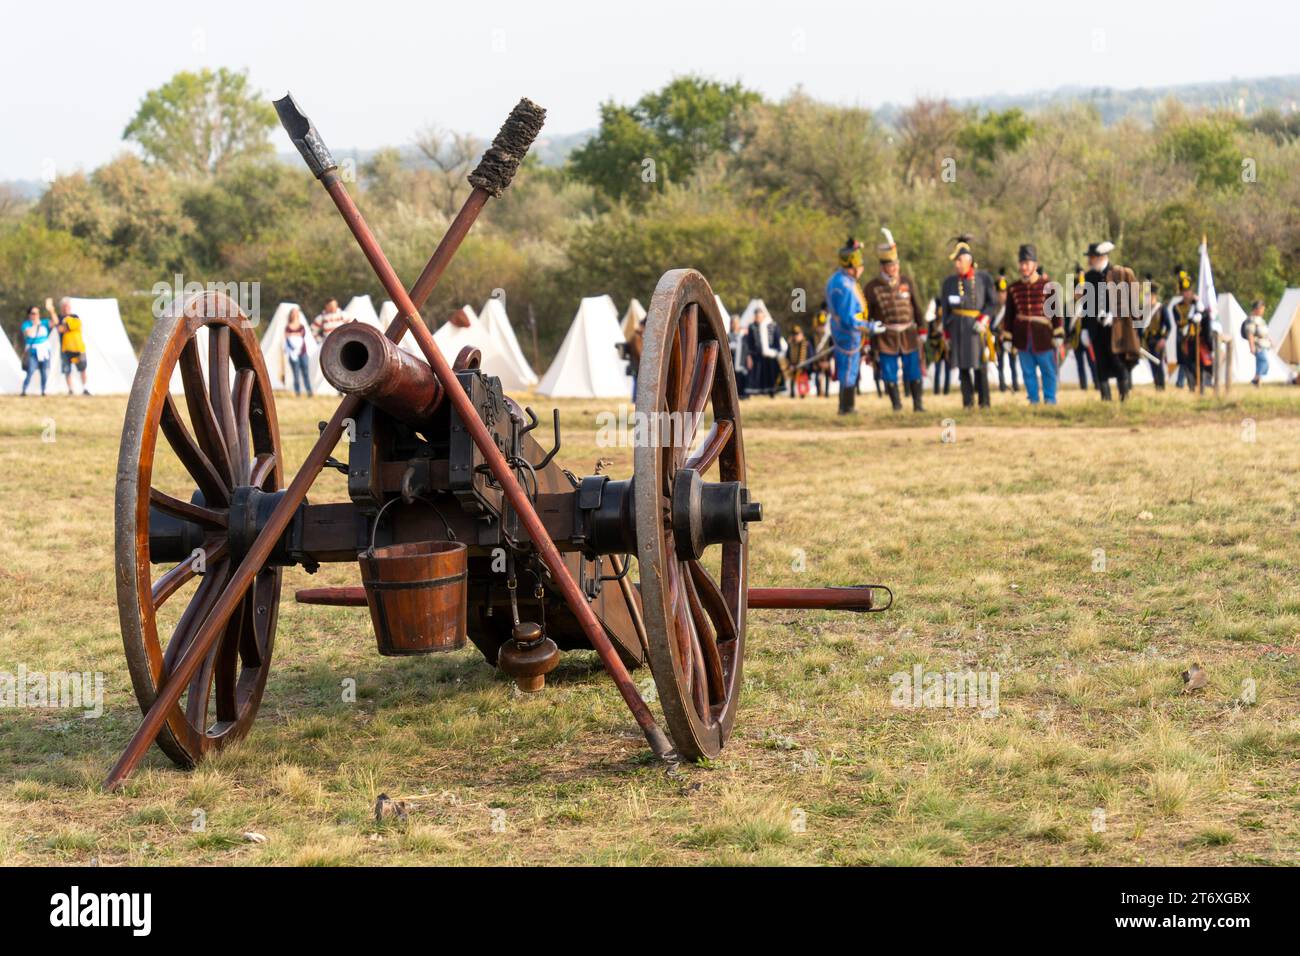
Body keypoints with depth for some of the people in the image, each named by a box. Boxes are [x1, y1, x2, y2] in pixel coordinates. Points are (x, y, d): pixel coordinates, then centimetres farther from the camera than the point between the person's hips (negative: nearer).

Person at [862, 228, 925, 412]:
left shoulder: (907, 282, 4)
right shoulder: (872, 287, -3)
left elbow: (917, 307, 11)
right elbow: (865, 314, 2)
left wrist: (921, 328, 8)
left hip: (909, 334, 2)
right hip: (885, 337, -2)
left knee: (914, 372, 4)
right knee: (890, 374, 1)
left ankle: (918, 404, 15)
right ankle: (896, 404, 12)